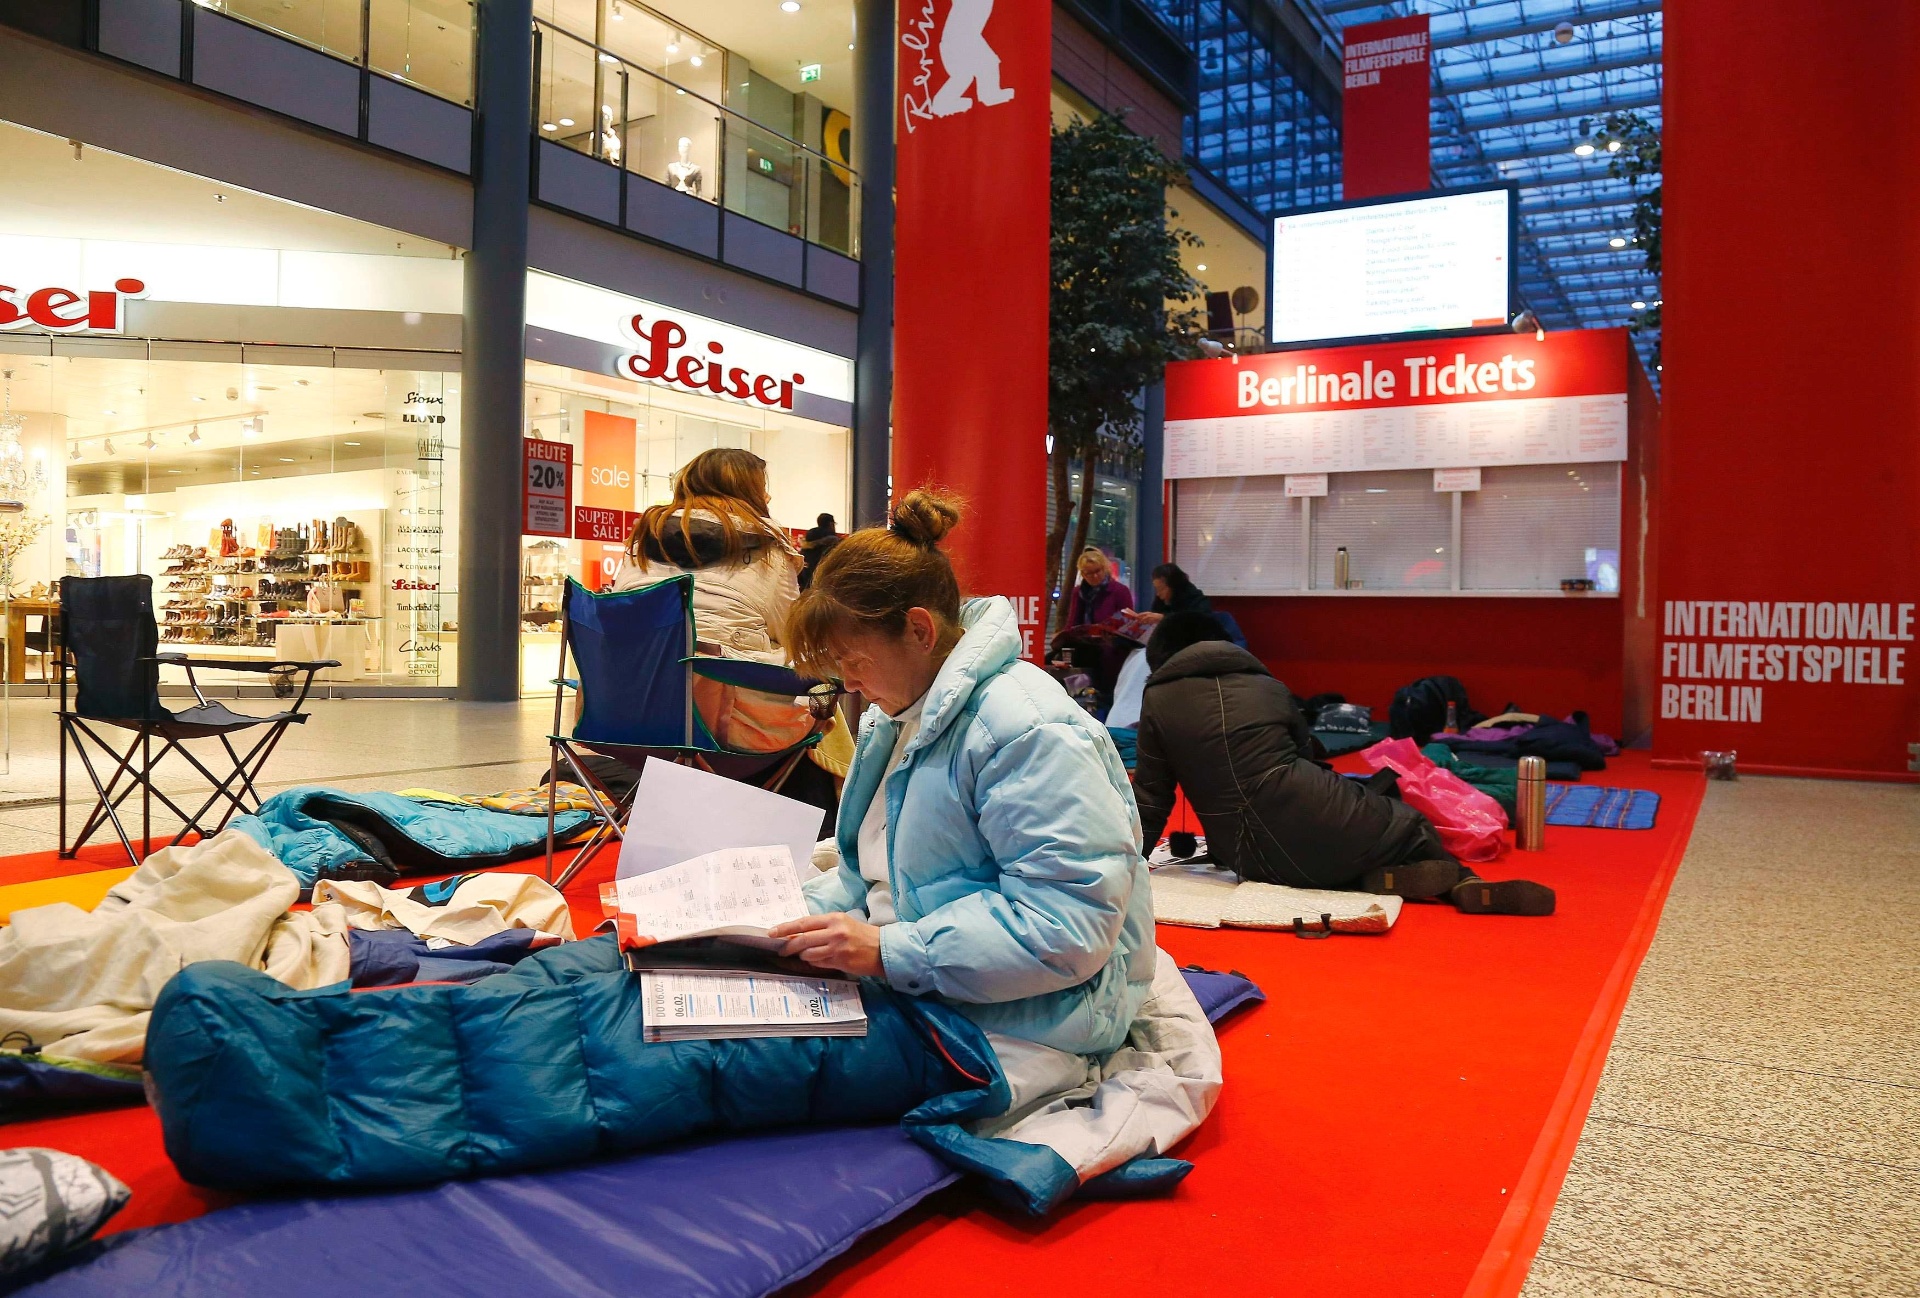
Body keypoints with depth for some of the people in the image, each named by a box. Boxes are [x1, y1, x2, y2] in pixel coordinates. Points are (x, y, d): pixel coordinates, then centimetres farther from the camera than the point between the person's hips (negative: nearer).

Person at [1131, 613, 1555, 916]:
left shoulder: (1157, 700, 7)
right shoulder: (1266, 683, 16)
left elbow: (1150, 797, 7)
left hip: (1260, 861, -1)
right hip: (1321, 827, 1)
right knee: (1409, 822, 28)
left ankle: (1378, 876, -4)